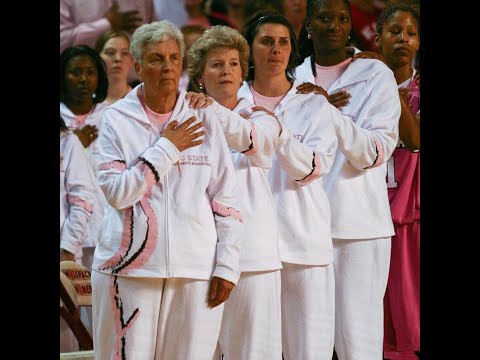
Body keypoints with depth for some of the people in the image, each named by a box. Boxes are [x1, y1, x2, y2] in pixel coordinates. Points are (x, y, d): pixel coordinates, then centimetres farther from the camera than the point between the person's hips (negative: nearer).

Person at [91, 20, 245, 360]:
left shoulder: (205, 117, 6)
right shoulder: (118, 118, 3)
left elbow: (227, 199, 6)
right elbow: (117, 192, -8)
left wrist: (227, 265, 0)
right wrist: (167, 148, -7)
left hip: (196, 268, 1)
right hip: (131, 265, -1)